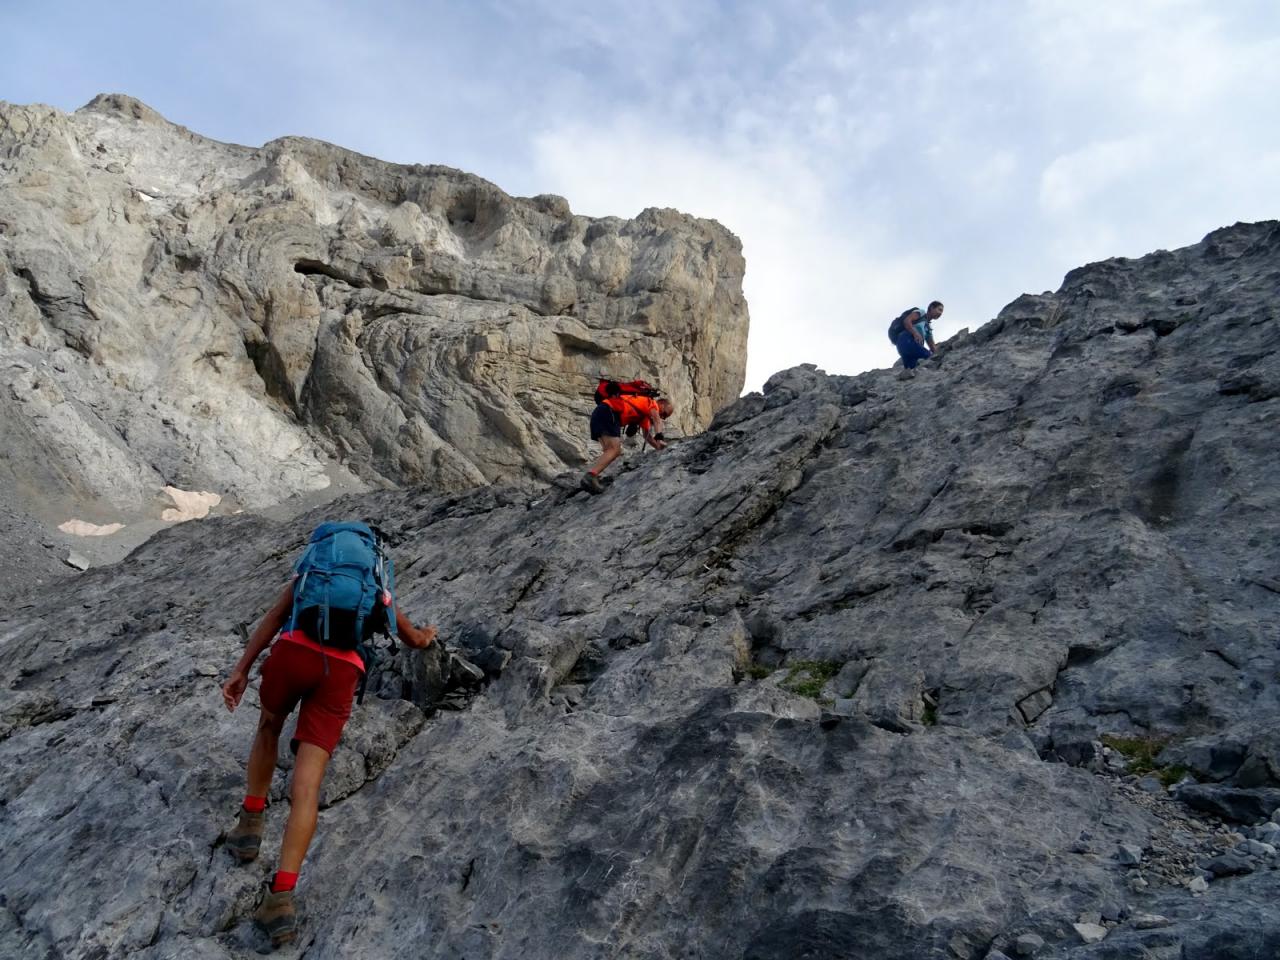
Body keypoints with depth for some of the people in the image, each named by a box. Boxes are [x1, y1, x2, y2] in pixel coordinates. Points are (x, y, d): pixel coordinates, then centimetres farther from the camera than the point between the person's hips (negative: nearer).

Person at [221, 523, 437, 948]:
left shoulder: (308, 571, 31)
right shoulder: (378, 591, 34)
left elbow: (273, 617, 14)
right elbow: (414, 640, 48)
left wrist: (241, 670, 8)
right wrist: (426, 635, 71)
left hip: (294, 651, 0)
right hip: (342, 670, 0)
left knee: (268, 727, 33)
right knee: (306, 784, -1)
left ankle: (250, 826, 27)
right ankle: (281, 896, -11)